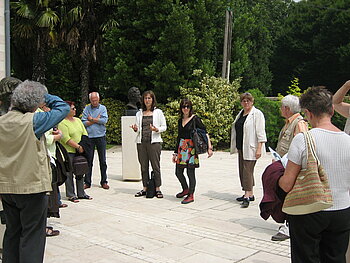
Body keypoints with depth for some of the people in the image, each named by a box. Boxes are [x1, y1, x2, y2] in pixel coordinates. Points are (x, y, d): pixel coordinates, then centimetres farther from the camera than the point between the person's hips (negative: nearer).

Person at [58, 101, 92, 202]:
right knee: (69, 174, 0)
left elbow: (85, 134, 13)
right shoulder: (62, 123, -9)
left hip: (80, 151, 7)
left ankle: (81, 193, 20)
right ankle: (71, 195, 8)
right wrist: (78, 147, -18)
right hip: (68, 152, -7)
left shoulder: (78, 120, 15)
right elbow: (66, 139, -17)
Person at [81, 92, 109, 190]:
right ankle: (87, 182, 10)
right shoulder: (86, 108, 7)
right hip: (89, 137, 0)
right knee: (88, 160, 3)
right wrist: (97, 120, -7)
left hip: (100, 137, 0)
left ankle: (104, 181, 12)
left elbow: (104, 120, -10)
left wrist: (92, 119, -5)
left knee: (103, 160, 4)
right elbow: (84, 123, -4)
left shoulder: (103, 108, 6)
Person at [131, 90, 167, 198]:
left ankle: (157, 188, 4)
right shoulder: (139, 113, 15)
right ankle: (145, 188, 15)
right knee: (143, 166, 6)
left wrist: (156, 129, -16)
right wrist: (135, 129, -7)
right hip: (141, 142, 3)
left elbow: (164, 127, 4)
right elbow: (138, 129, 15)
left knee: (155, 165, -3)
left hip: (154, 142, -3)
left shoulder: (158, 112, 5)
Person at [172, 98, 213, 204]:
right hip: (181, 148, 6)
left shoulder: (195, 119, -5)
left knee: (190, 172, -3)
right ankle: (185, 189, 34)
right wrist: (175, 153, 21)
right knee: (178, 172, 10)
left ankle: (191, 195, 10)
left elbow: (205, 133, -7)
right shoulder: (180, 120, 13)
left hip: (191, 148, -6)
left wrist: (209, 148, -17)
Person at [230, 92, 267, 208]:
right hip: (241, 147, 9)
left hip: (251, 148, -9)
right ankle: (249, 194, 20)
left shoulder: (257, 114, -8)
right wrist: (235, 146, 20)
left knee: (247, 170, -12)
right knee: (242, 170, 11)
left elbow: (260, 133, -14)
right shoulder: (240, 114, 17)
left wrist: (259, 149, -20)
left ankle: (247, 196, -12)